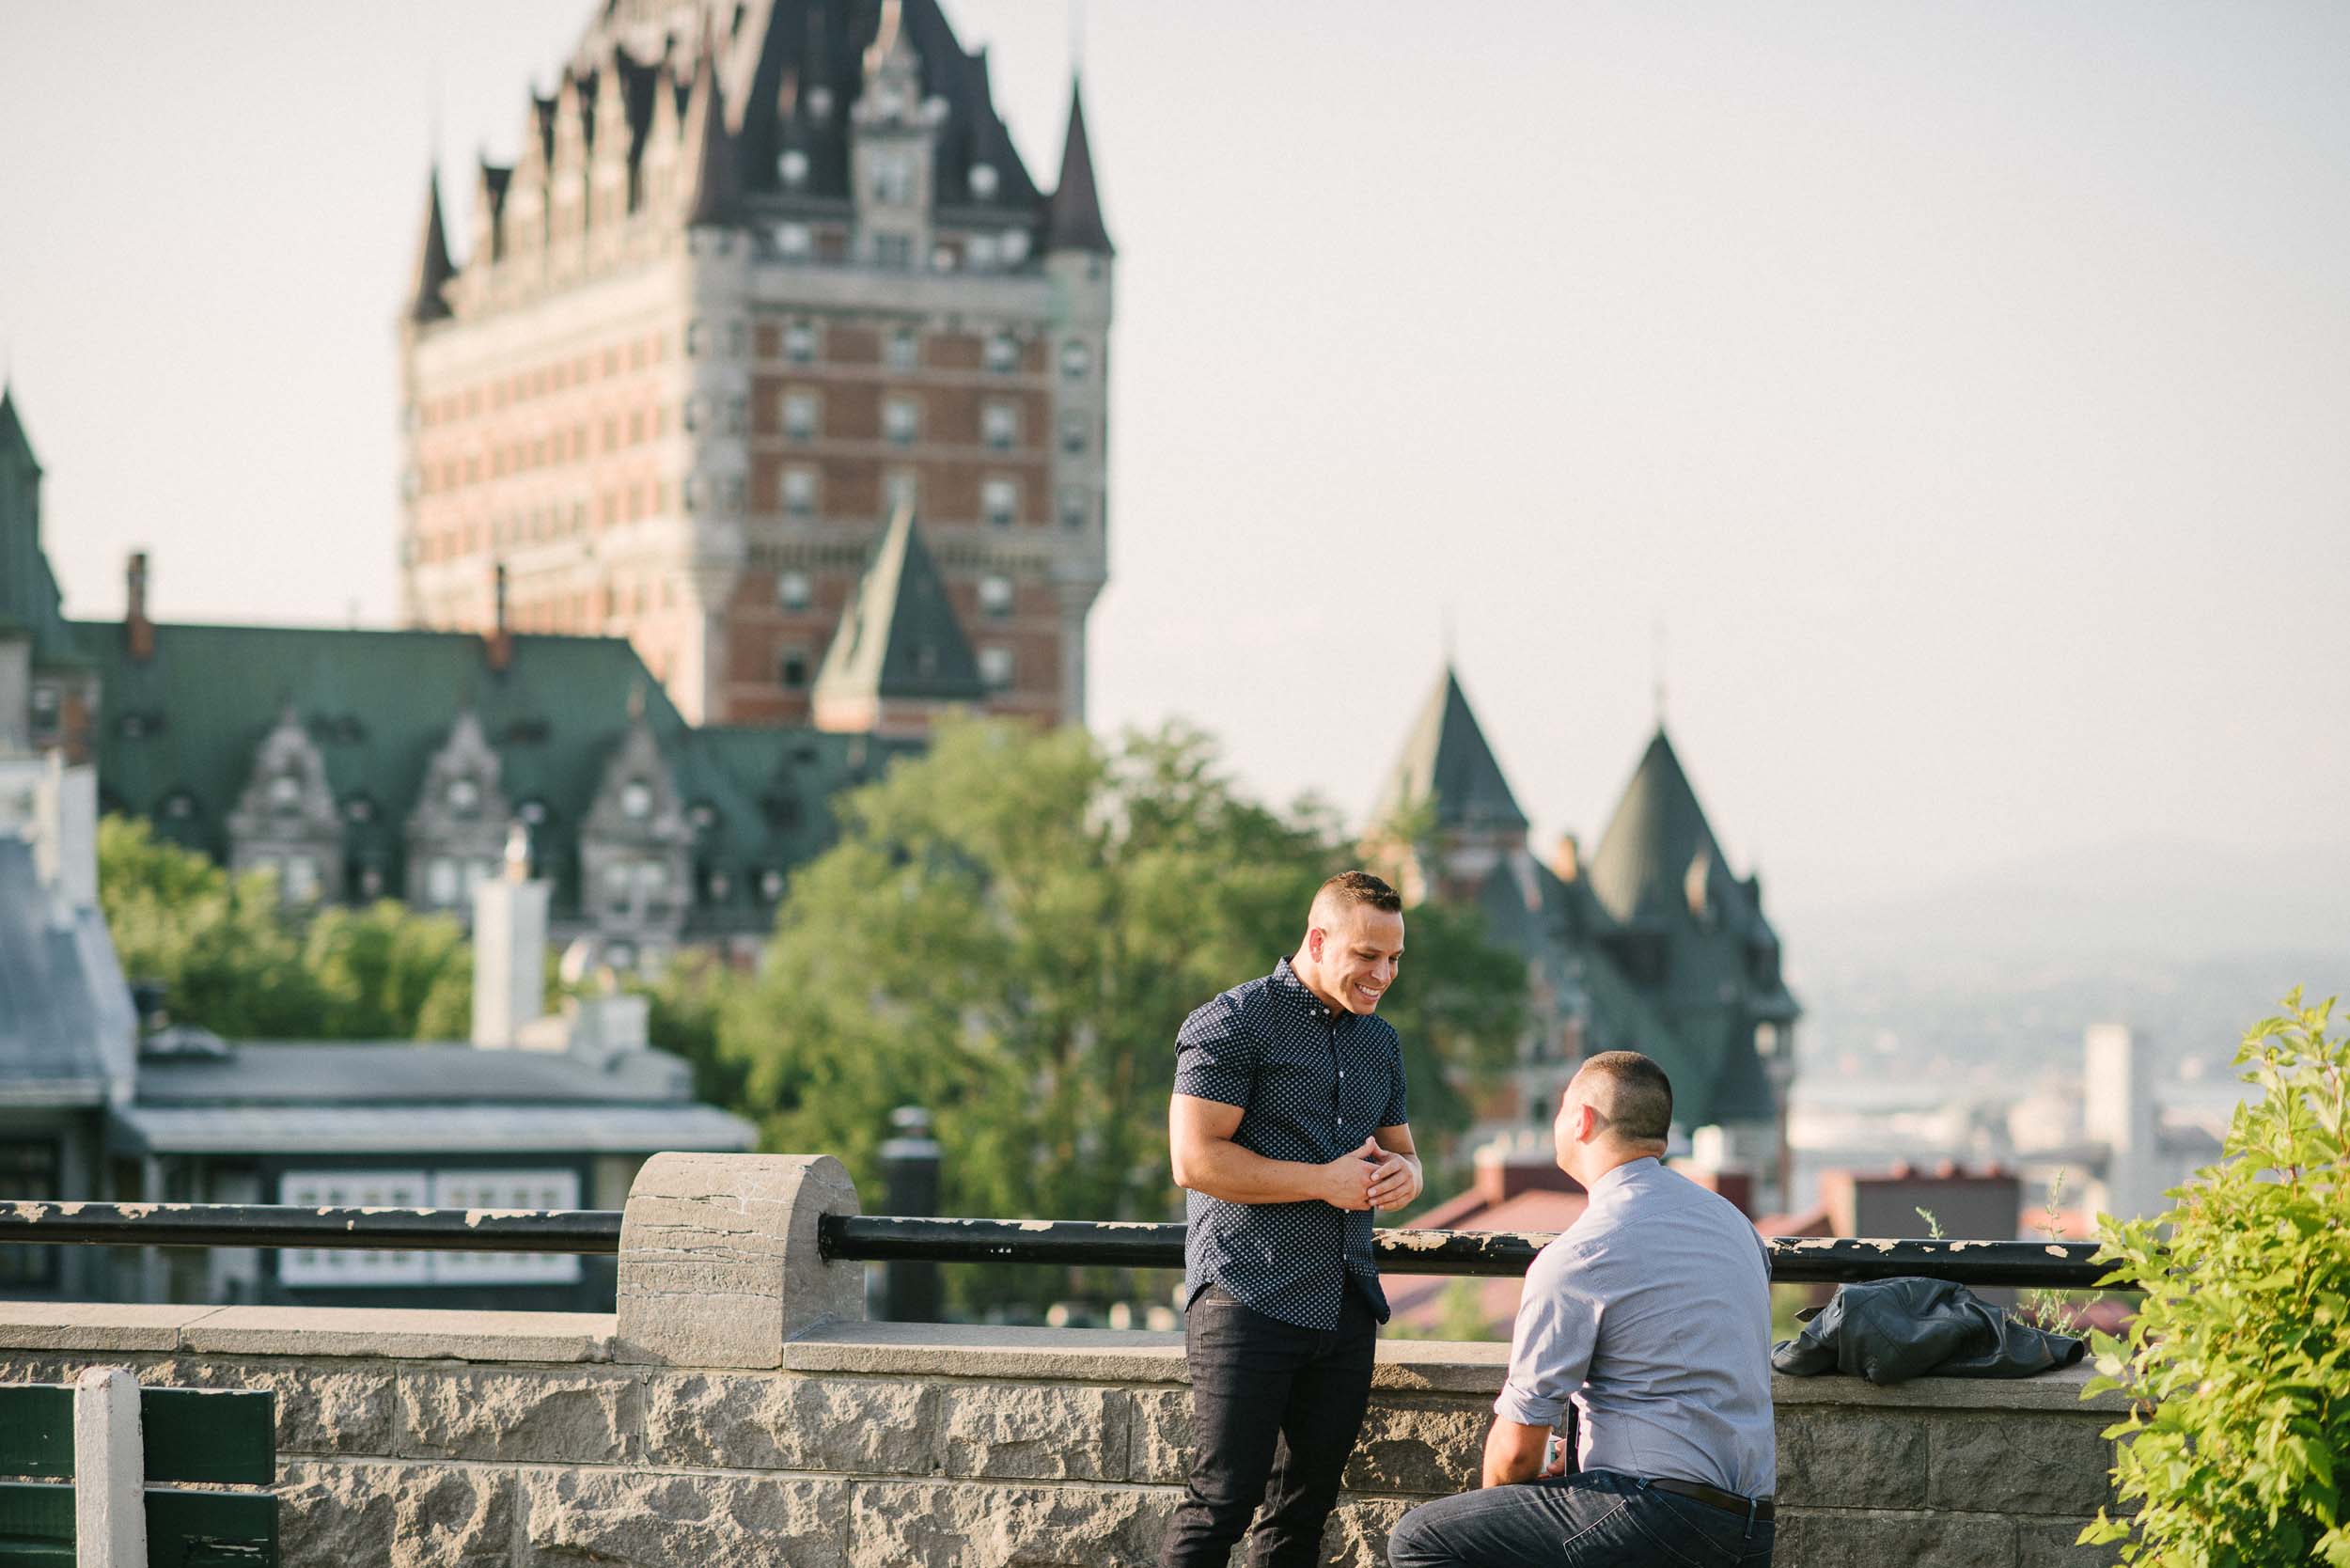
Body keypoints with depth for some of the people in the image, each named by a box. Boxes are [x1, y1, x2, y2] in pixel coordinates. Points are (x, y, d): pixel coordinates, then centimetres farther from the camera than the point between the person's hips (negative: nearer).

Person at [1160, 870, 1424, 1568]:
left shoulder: (1380, 1042, 17)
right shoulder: (1233, 1024, -6)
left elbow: (1400, 1150, 26)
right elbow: (1194, 1158, -13)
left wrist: (1403, 1175, 0)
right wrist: (1324, 1181, -13)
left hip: (1346, 1311, 7)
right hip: (1249, 1298, -7)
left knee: (1304, 1508, 8)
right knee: (1223, 1500, -11)